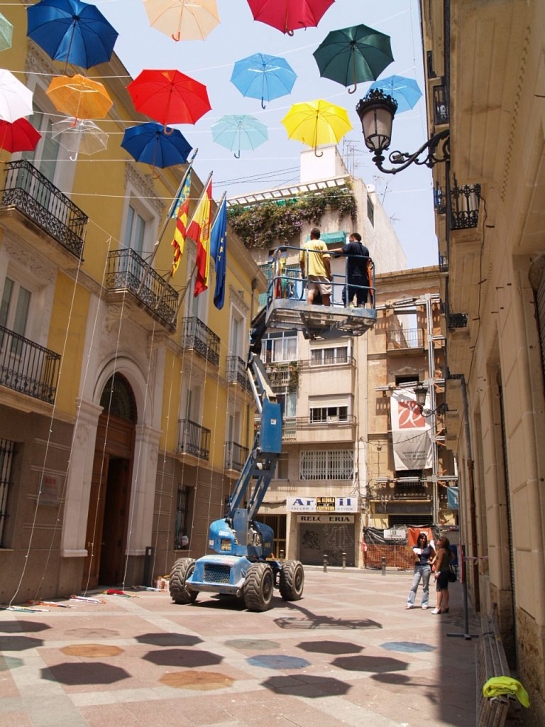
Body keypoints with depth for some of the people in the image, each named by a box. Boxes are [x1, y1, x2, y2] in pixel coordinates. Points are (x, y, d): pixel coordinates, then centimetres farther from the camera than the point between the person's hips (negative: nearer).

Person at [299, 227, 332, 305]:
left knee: (311, 292, -2)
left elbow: (301, 261, 12)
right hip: (321, 272, -4)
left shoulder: (305, 245, 13)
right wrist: (329, 272, -5)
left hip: (309, 273, 4)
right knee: (325, 294, 0)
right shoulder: (321, 243, 1)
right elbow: (326, 259, -10)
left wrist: (303, 272, 24)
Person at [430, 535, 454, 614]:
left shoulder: (441, 550, -14)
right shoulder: (448, 551, 10)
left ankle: (438, 608, -8)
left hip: (441, 571, -9)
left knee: (439, 589, -7)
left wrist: (436, 571, -16)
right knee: (445, 589, 12)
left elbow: (439, 561, -17)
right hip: (447, 571, 9)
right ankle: (445, 607, 17)